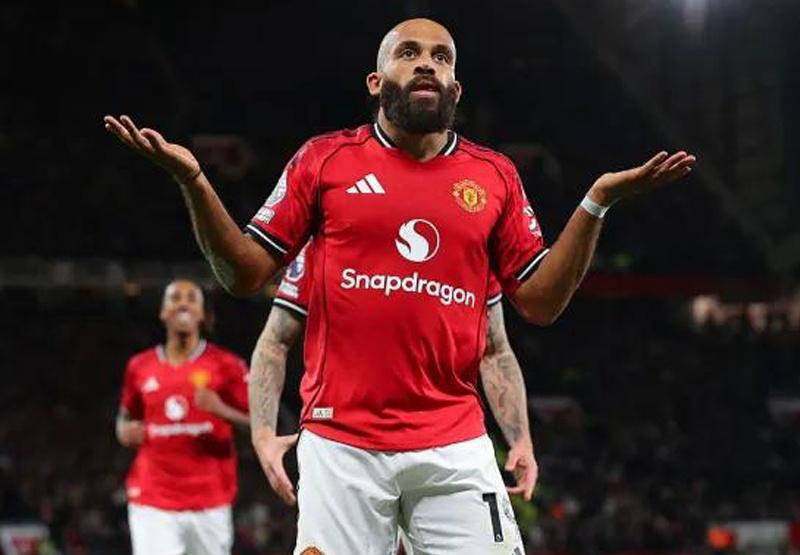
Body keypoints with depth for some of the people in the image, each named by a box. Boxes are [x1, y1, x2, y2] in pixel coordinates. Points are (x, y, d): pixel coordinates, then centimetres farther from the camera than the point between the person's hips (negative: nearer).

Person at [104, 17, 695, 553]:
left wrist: (597, 201, 2)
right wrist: (193, 182, -6)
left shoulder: (495, 176, 9)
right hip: (341, 443, -1)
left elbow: (541, 302, 10)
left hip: (455, 447, 1)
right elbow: (245, 275, 6)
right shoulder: (325, 160, 5)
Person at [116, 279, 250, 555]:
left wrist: (222, 411, -18)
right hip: (152, 502, 1)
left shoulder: (226, 365, 2)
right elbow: (125, 418, 25)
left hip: (209, 502, -1)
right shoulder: (140, 367, 10)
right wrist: (126, 431, 2)